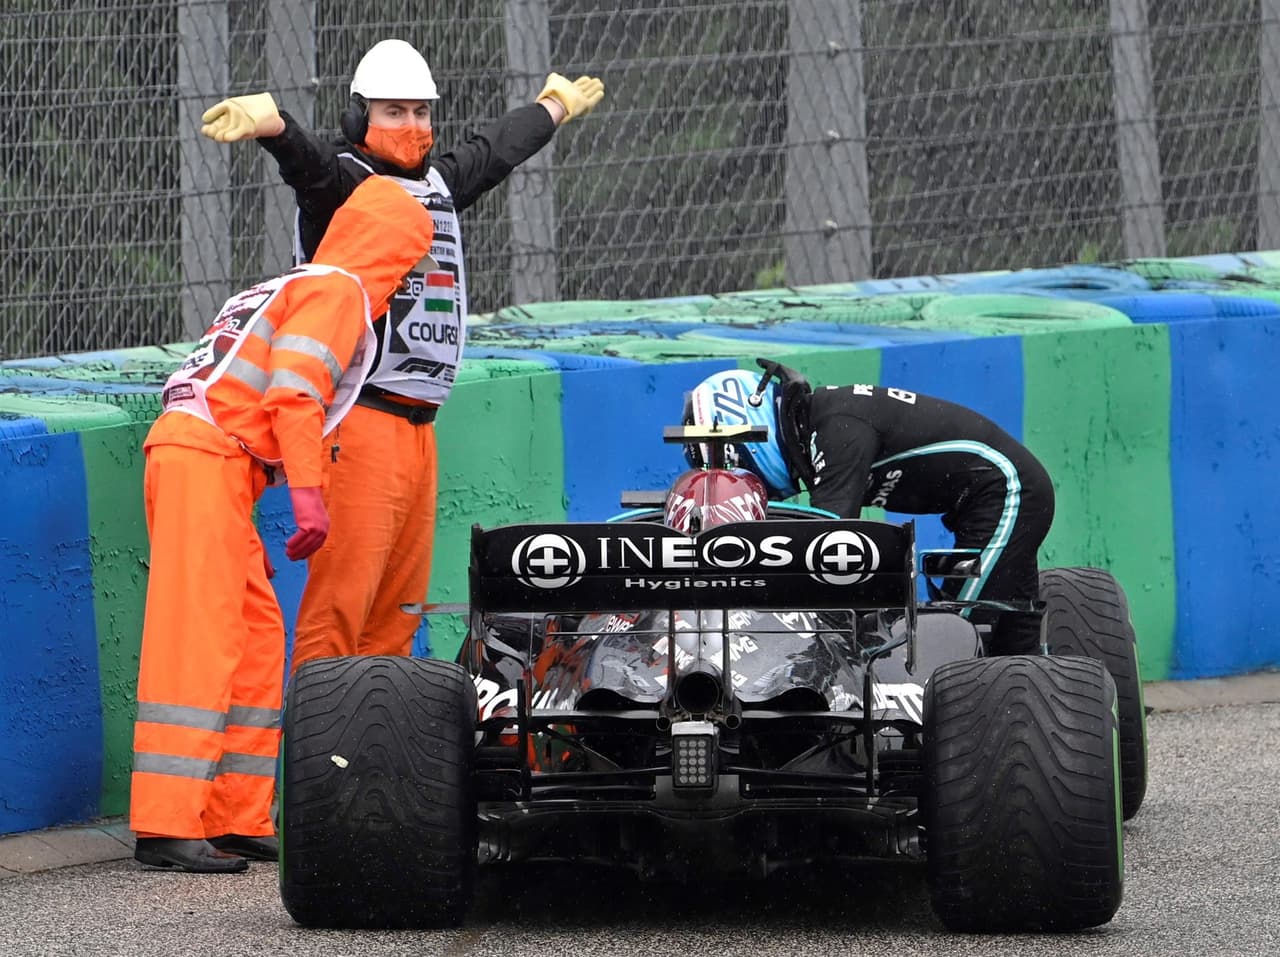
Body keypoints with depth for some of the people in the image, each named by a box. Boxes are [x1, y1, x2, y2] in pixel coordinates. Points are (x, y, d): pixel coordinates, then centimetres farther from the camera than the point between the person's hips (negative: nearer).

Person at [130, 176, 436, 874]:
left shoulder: (290, 289, 28)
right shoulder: (337, 291, -1)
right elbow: (294, 390, -15)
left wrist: (243, 529, 28)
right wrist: (306, 490, -19)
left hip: (200, 456, 10)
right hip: (205, 456, -10)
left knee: (255, 637, 12)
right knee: (198, 639, -14)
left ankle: (238, 822, 12)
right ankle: (166, 828, -19)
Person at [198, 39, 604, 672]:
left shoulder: (439, 181, 20)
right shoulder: (346, 180, -6)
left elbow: (499, 149, 39)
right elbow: (309, 163, -28)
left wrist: (555, 106, 58)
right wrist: (268, 123, -52)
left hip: (419, 424, 9)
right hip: (360, 422, -8)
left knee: (399, 602, 12)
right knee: (342, 593, -12)